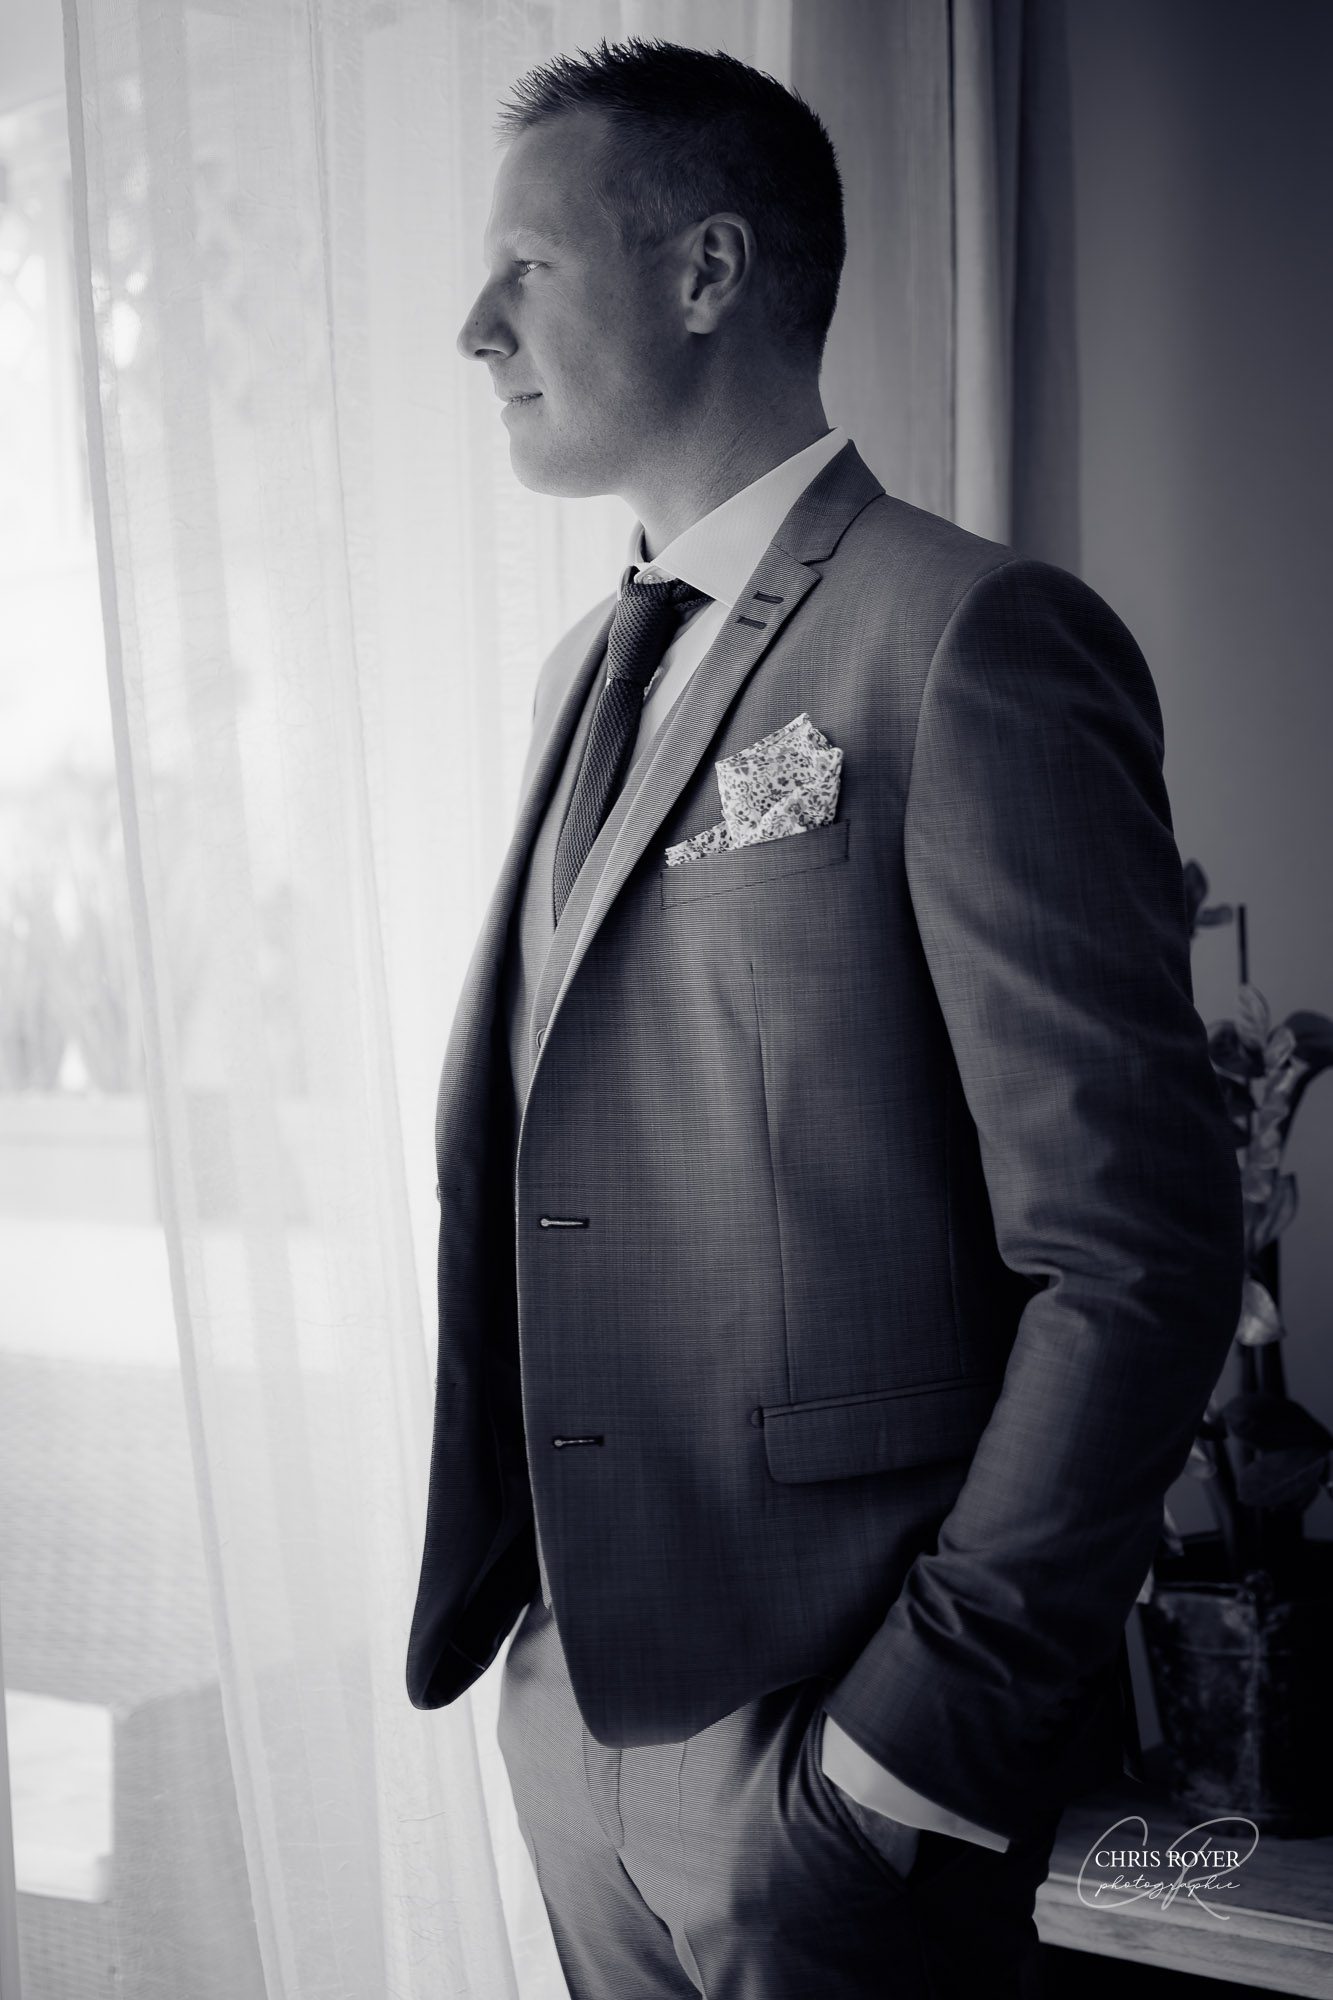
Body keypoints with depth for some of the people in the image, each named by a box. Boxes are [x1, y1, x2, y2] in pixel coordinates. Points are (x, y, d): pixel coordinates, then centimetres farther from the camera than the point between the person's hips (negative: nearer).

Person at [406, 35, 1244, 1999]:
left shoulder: (975, 640, -13)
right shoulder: (595, 669, 12)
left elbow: (1137, 1262, -17)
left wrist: (915, 1741, -17)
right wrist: (497, 1586, 9)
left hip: (829, 1736, -7)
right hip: (573, 1685, 7)